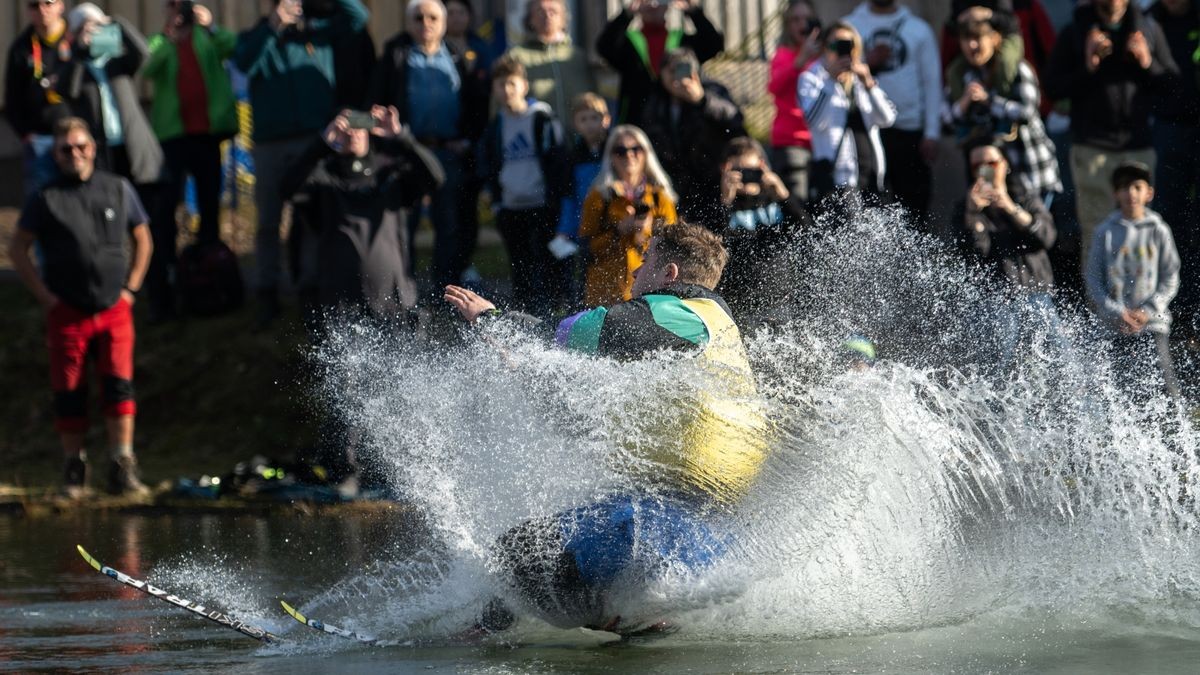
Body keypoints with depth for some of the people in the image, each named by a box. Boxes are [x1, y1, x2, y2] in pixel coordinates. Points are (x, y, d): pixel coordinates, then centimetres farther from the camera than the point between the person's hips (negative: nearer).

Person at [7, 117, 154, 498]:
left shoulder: (118, 190, 7)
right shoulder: (46, 199, -1)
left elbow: (142, 240, 18)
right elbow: (17, 249, 4)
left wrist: (130, 288, 7)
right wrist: (46, 297, -2)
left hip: (114, 309, 1)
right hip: (67, 312, -1)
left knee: (119, 384, -10)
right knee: (69, 393, 0)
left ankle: (123, 468, -8)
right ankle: (74, 469, 13)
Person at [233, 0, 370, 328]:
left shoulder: (316, 32, 9)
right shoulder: (256, 38, 8)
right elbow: (244, 63, -13)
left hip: (313, 140, 0)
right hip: (269, 143, 0)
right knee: (268, 222, 5)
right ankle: (267, 295, 10)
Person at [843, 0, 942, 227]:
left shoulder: (918, 28, 10)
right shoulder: (850, 25, 9)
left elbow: (932, 81, 7)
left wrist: (932, 133, -1)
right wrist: (866, 62, -13)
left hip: (910, 131, 1)